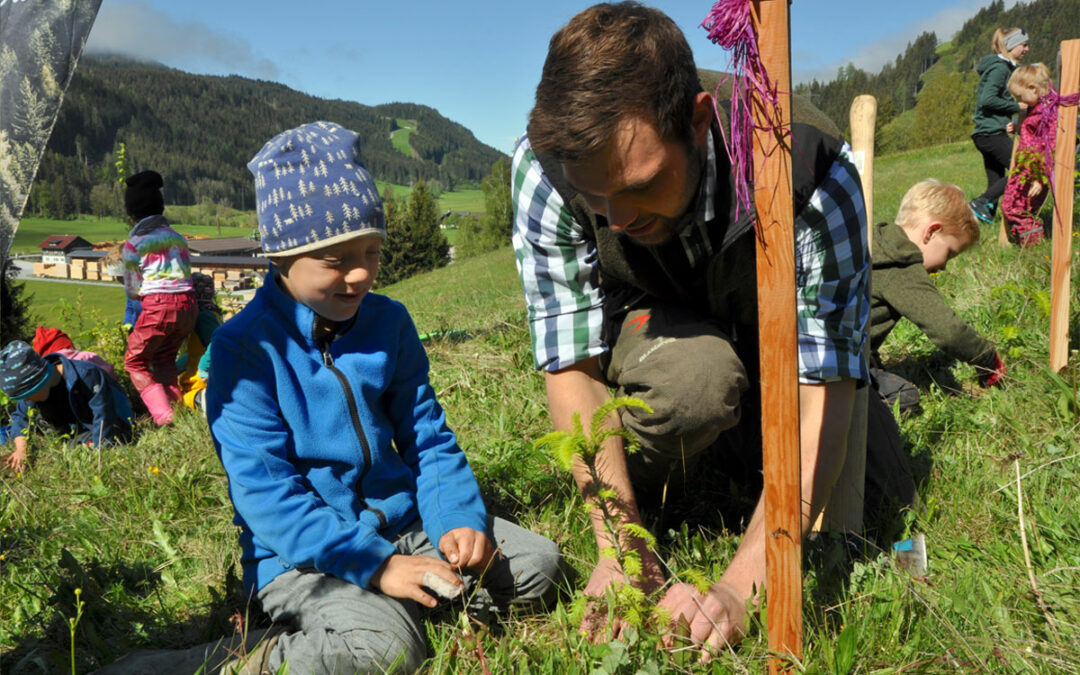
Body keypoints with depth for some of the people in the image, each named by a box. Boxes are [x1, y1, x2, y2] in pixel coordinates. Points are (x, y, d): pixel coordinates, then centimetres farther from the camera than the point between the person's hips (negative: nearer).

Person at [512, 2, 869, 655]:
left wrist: (738, 586, -46)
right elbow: (572, 366, -26)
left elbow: (822, 400, -36)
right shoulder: (547, 167, -31)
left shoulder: (813, 174, -35)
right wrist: (620, 547, -34)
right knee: (694, 375, -36)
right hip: (651, 330, -1)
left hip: (773, 336, 2)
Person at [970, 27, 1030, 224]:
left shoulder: (1005, 67, 22)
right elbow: (987, 99, -20)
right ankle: (980, 202, -12)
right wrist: (1018, 107, -12)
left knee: (996, 183, 8)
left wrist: (1009, 121, 3)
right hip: (992, 132, -10)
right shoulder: (1000, 68, -9)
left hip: (987, 134, 10)